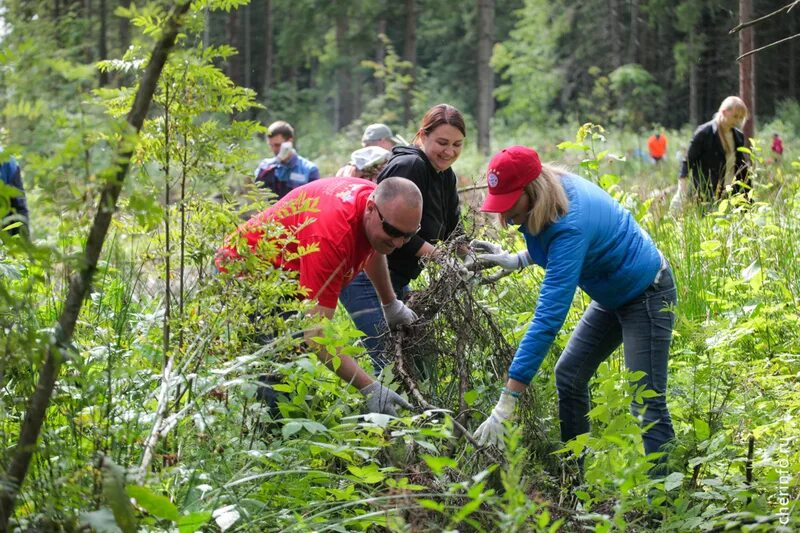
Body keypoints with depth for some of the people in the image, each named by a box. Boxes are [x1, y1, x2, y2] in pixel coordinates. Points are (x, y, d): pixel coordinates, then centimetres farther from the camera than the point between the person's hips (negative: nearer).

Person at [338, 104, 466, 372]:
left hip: (397, 280, 10)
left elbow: (452, 230, 11)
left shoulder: (445, 176, 11)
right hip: (366, 277, -10)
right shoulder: (408, 166, -18)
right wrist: (436, 254, -25)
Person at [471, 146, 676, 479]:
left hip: (647, 295, -10)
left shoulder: (571, 225, -36)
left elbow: (549, 317, -41)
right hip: (612, 296, 10)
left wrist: (507, 402, -43)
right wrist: (515, 260, -4)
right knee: (568, 376, 9)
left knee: (647, 403, -13)